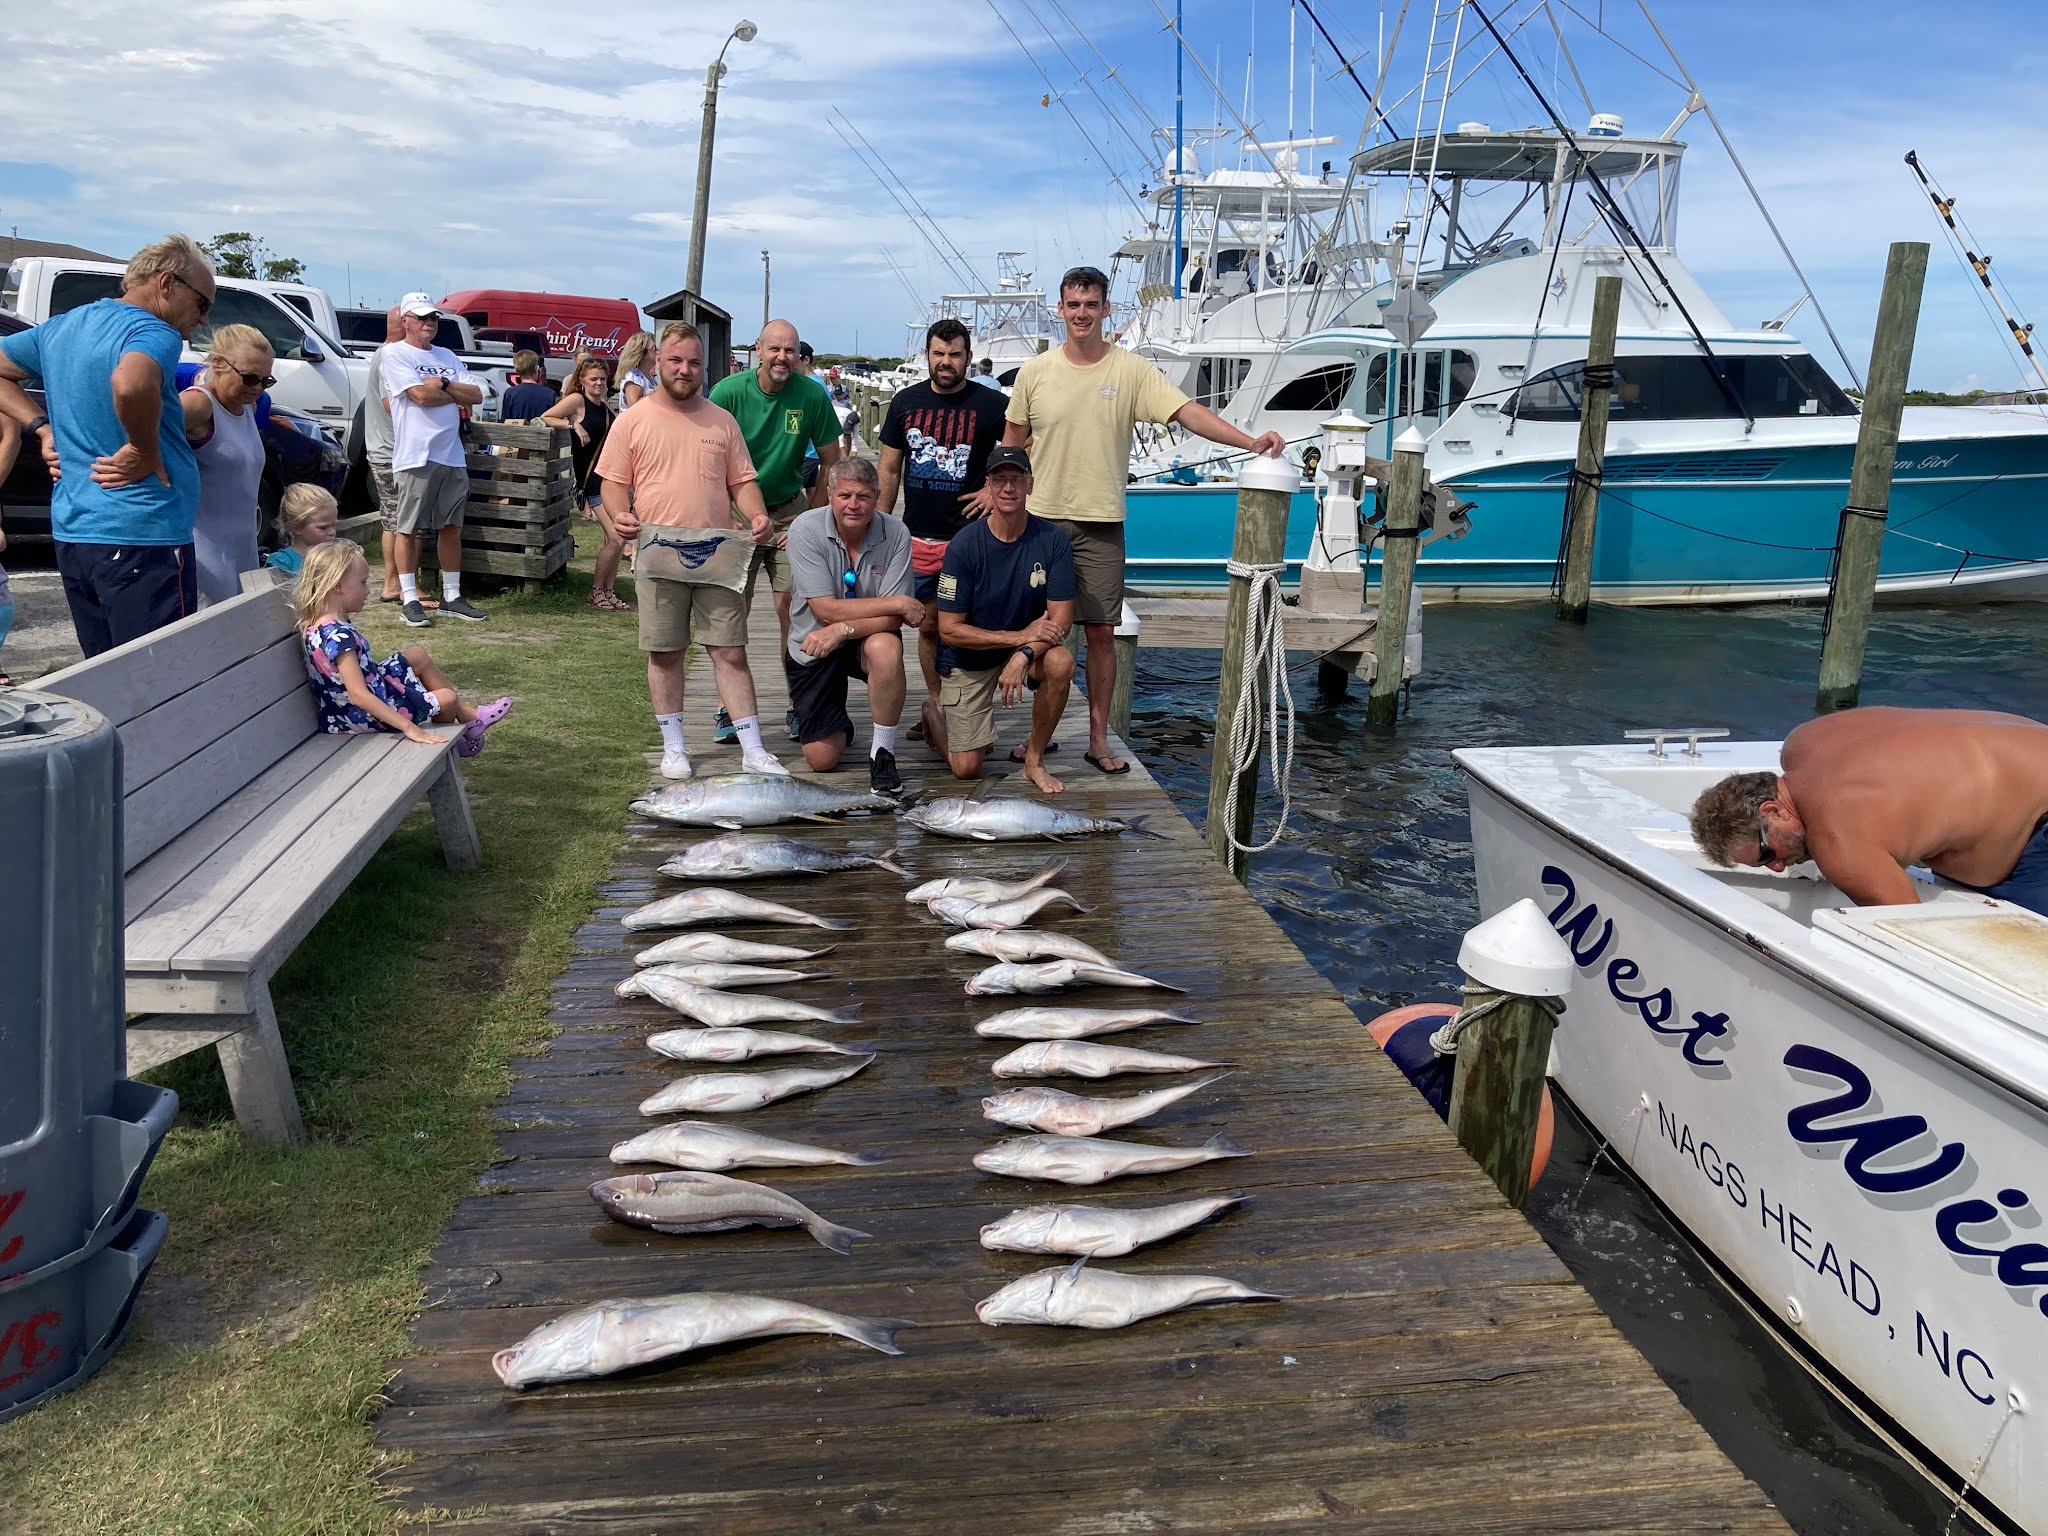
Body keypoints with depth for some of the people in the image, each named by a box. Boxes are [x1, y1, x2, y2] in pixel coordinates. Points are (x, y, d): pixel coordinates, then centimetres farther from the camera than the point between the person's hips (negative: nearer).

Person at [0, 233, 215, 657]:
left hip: (71, 533, 9)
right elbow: (130, 384, -34)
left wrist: (43, 427, 14)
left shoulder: (61, 327, 15)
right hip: (143, 536, -9)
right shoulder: (153, 333, -12)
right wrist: (145, 452, -19)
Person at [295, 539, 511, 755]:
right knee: (448, 698, 0)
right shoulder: (339, 635, -33)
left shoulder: (316, 625, -3)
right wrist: (409, 728, -39)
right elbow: (359, 696, -38)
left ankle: (469, 715, 27)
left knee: (417, 656, 21)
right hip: (365, 717, -10)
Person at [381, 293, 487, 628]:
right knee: (409, 529, -1)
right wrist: (457, 393, 0)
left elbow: (477, 396, 8)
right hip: (415, 456, -6)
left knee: (452, 527, 9)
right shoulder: (394, 355, -1)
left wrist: (443, 384, -8)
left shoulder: (447, 357, 17)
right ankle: (408, 599, 5)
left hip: (453, 455, 6)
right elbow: (421, 395, -15)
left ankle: (451, 596, 17)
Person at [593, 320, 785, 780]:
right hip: (658, 556, -1)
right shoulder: (632, 421, 5)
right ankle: (673, 747, 20)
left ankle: (753, 750, 4)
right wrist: (620, 513, -15)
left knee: (730, 652, 1)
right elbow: (612, 481, 5)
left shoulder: (722, 421, 11)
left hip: (718, 556, 1)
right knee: (665, 653, 7)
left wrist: (757, 515, -6)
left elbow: (741, 479, 13)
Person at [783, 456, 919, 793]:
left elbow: (893, 620, -19)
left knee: (886, 648, -38)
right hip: (811, 646, 0)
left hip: (865, 639, 0)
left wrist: (843, 629, -34)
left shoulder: (895, 534, -16)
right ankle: (838, 724, 37)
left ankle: (883, 752, -17)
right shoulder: (806, 530, -19)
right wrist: (898, 603, -23)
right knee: (822, 760, -2)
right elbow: (826, 610, -24)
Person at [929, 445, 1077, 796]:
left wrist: (1023, 655, -33)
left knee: (1061, 662, -34)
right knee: (966, 768, -6)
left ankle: (1034, 758, -10)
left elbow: (1061, 619, -15)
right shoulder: (965, 544, -20)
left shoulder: (1053, 539, -14)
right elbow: (949, 629, -19)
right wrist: (1020, 636, -26)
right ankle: (934, 714, 30)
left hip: (1029, 646, 2)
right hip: (970, 657, -2)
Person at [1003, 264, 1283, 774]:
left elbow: (1187, 411, -12)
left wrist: (1248, 441, -25)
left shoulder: (1131, 371, -2)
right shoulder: (1035, 372, 2)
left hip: (1102, 525, -1)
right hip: (1041, 518, 1)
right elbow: (1012, 443, 11)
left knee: (1101, 632, 3)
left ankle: (1099, 738, 14)